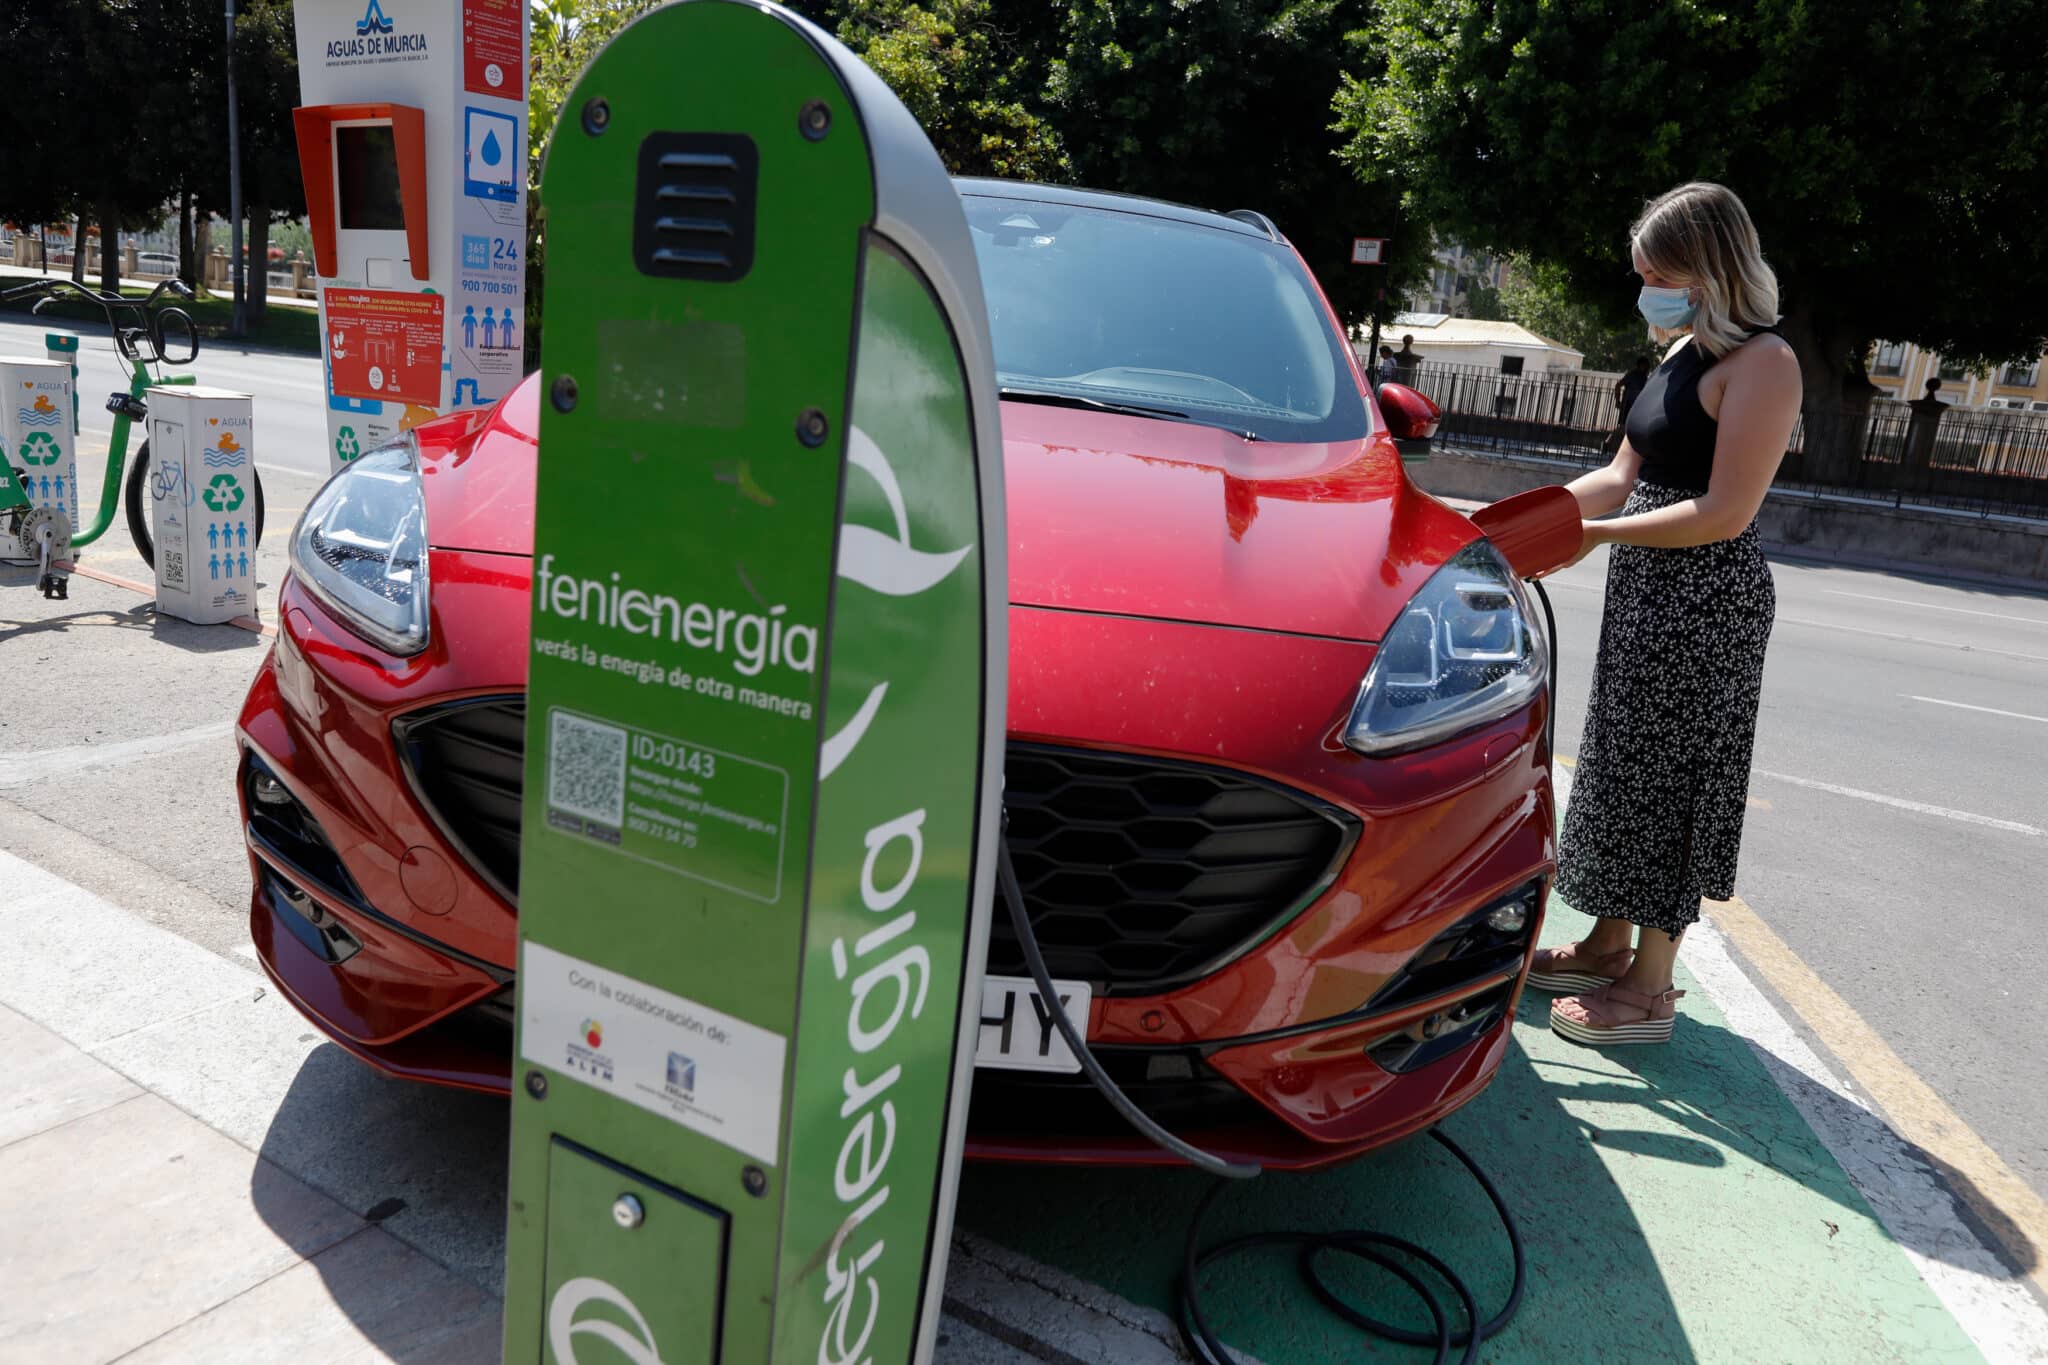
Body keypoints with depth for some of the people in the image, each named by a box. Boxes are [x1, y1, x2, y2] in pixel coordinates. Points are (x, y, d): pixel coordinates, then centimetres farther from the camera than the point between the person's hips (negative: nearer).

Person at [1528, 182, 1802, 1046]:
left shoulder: (1760, 363, -14)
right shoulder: (1684, 353, 13)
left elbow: (1725, 512, -21)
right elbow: (1623, 477, 14)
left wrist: (1596, 535, -19)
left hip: (1706, 602, -9)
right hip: (1647, 594, 9)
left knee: (1668, 778, -2)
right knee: (1624, 767, 15)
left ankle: (1649, 990, 10)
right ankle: (1609, 946, 29)